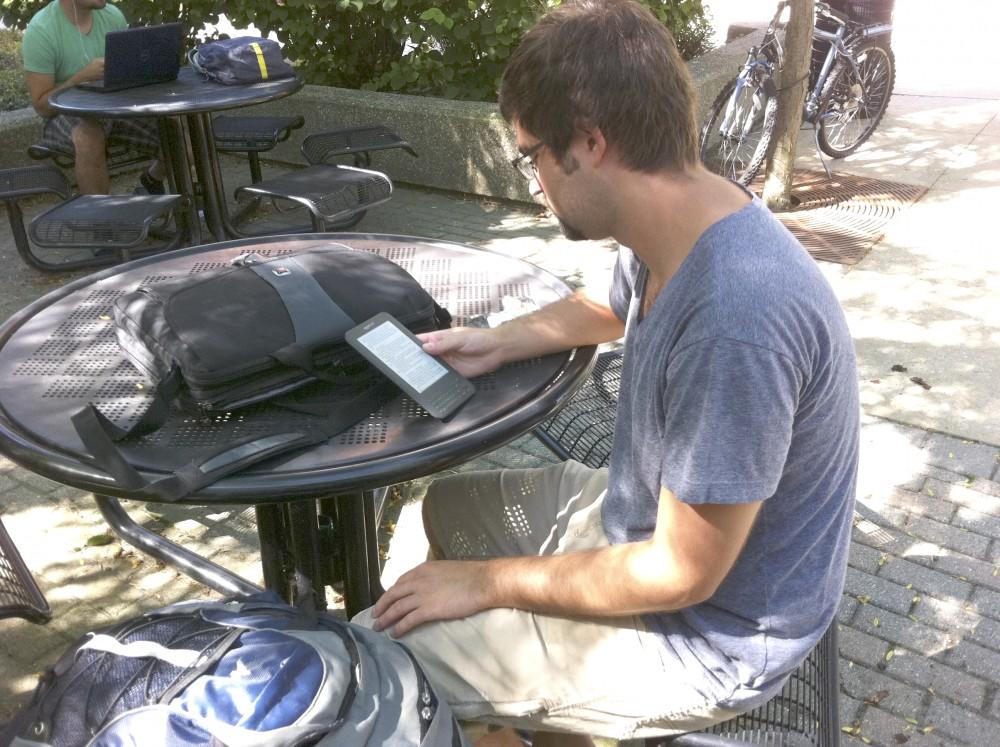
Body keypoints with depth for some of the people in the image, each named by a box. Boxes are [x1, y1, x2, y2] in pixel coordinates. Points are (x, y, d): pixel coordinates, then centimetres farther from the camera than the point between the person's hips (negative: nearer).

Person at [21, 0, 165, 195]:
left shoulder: (113, 16, 0)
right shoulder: (40, 30, -14)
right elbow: (42, 106, -14)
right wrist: (83, 76, -26)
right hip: (67, 115, -5)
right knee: (89, 138, -39)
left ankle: (153, 178, 18)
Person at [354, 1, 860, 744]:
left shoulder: (736, 317, -36)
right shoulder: (675, 232, -6)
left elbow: (682, 574, -28)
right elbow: (609, 309, 18)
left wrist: (486, 583, -18)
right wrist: (499, 343, 0)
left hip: (703, 633, -8)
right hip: (653, 518, 9)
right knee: (453, 508, 21)